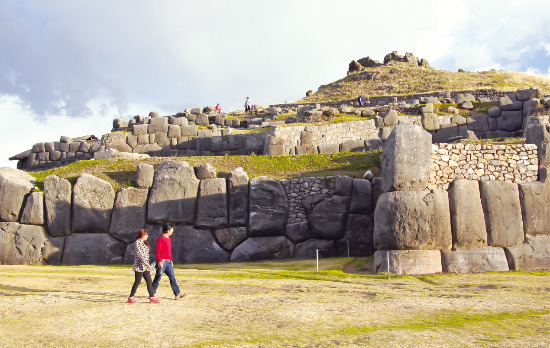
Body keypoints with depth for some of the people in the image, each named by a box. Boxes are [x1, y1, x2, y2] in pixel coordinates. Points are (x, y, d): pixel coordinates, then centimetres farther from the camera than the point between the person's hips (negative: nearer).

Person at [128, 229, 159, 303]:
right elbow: (139, 254, -19)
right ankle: (131, 297, 10)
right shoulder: (137, 243, -11)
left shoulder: (144, 243, 16)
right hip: (139, 265, -8)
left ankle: (152, 297, 3)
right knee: (137, 282, -2)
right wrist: (146, 264, -24)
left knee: (149, 281, 3)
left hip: (145, 266, 8)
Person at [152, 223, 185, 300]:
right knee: (157, 278, 0)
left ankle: (177, 294, -2)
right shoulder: (161, 238, -11)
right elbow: (158, 251, -16)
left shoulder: (169, 238, 16)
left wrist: (171, 261, 23)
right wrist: (159, 261, -22)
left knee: (172, 277, 1)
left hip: (168, 262, 8)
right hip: (162, 262, -8)